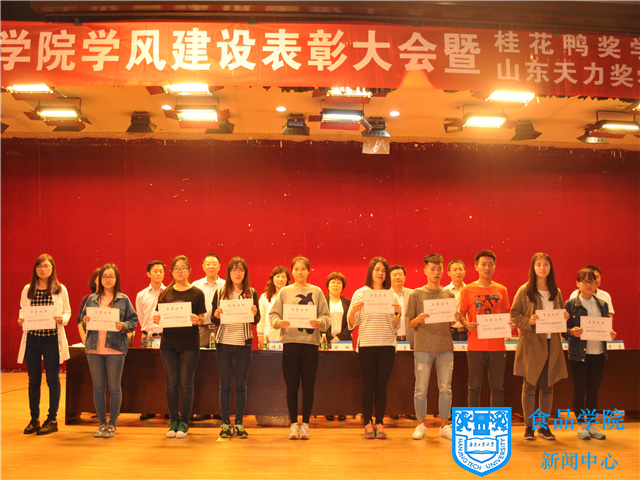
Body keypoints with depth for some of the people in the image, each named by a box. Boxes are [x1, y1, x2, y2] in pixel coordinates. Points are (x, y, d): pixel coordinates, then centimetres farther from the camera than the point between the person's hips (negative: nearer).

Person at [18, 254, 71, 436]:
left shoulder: (60, 289, 1)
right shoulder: (27, 289, 7)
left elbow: (67, 312, 3)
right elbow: (22, 310, 12)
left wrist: (62, 319, -18)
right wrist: (21, 319, -10)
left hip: (52, 339, -3)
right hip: (32, 338, 3)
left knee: (53, 379, 4)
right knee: (33, 380, 10)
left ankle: (52, 419, 14)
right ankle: (34, 419, 22)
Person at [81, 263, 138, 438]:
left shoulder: (123, 299, 3)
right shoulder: (92, 299, 10)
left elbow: (133, 320, 1)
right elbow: (83, 319, 14)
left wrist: (123, 326, -17)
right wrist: (85, 322, -8)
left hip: (115, 348, -3)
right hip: (94, 348, 3)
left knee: (114, 387, 4)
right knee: (98, 387, 8)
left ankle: (112, 424, 14)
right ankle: (102, 423, 19)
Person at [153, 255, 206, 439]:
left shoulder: (197, 293, 1)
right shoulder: (165, 294, 9)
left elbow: (202, 319, 2)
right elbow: (160, 317, 11)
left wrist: (197, 320, -20)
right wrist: (156, 320, -11)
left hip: (189, 343, -2)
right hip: (168, 343, 3)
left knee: (186, 383, 0)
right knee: (171, 383, 6)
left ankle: (184, 422, 11)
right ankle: (173, 421, 17)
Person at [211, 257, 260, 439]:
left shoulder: (251, 293, 5)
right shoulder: (220, 293, 5)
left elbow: (256, 321, 5)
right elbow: (213, 320, 6)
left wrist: (255, 313, -17)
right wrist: (216, 315, -16)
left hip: (243, 343, 0)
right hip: (224, 342, 0)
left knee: (241, 384, 5)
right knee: (225, 384, 5)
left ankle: (239, 423, 15)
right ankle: (225, 423, 14)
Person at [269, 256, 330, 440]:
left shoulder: (316, 291, 9)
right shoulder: (285, 291, 10)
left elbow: (326, 316, 4)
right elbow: (273, 315, 5)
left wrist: (319, 323, -17)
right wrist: (279, 322, -16)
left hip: (310, 342, 0)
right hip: (290, 342, 0)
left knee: (308, 387, 3)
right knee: (292, 386, 3)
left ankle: (305, 423, 14)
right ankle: (293, 423, 15)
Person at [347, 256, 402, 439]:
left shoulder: (391, 295, 10)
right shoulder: (360, 293, 4)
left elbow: (394, 326, 10)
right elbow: (351, 324, 3)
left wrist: (399, 314, -9)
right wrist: (353, 311, -16)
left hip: (387, 345, 2)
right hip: (366, 344, -2)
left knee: (382, 386, 4)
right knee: (368, 385, 1)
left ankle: (379, 424, 12)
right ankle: (368, 424, 11)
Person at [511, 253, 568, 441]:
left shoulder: (556, 292, 11)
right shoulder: (524, 291, -3)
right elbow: (514, 314, -3)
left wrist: (564, 319, -2)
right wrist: (528, 321, -20)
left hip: (551, 343, 4)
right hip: (531, 343, -4)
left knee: (547, 387, 8)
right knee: (529, 386, 1)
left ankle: (544, 426, 19)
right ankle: (529, 427, 11)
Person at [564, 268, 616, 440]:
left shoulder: (602, 305, 10)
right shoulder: (570, 305, -3)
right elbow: (564, 330, -3)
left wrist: (611, 334, -6)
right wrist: (572, 332, -24)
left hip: (598, 354, 4)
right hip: (578, 354, -4)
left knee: (594, 390, 10)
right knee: (580, 390, 4)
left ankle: (592, 423, 21)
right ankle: (581, 424, 17)